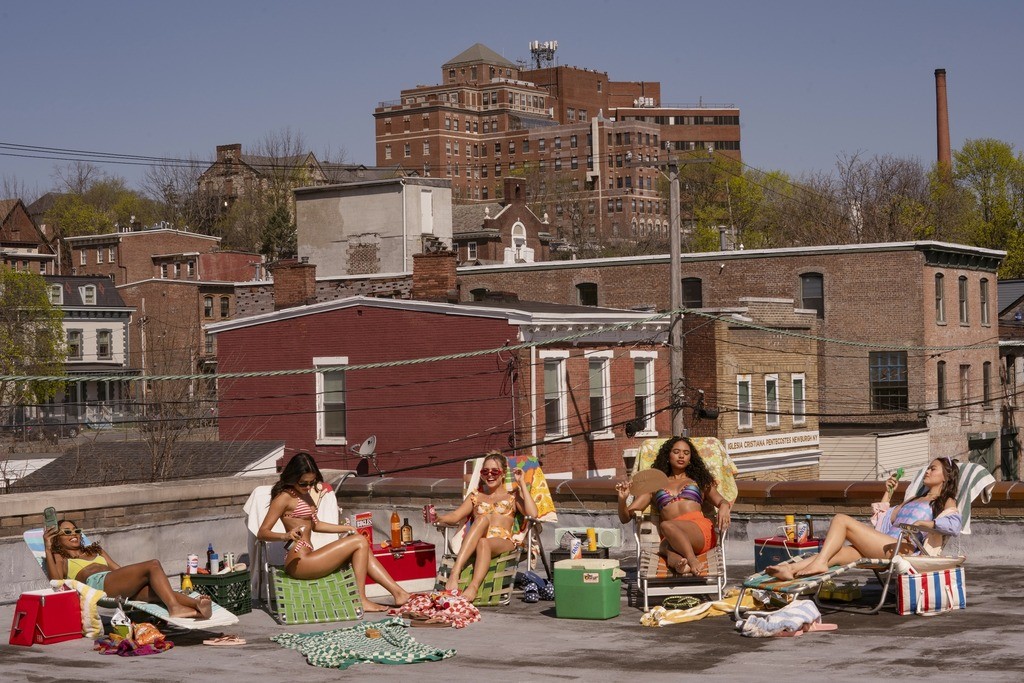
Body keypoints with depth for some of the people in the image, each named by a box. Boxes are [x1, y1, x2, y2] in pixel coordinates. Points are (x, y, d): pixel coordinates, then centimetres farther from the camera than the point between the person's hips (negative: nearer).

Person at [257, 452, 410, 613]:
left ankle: (399, 593, 6)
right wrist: (286, 536, -35)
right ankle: (360, 601, -9)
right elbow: (262, 533, -17)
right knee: (359, 542, -10)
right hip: (298, 561, -9)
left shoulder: (304, 493, 17)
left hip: (307, 556, 9)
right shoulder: (284, 498, -11)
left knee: (363, 549, 8)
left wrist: (345, 528, 22)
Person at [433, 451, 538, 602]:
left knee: (483, 543, -38)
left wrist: (522, 484, 7)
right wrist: (437, 518, -8)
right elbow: (455, 516, 14)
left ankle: (474, 587, -59)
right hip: (472, 543, 1)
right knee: (482, 519, -34)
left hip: (503, 542, -1)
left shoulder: (512, 495, 24)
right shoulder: (476, 496, 30)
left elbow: (532, 513, 4)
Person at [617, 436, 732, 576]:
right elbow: (625, 517, 26)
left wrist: (724, 507, -9)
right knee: (666, 546, -40)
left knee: (666, 525, -37)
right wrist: (622, 499, 4)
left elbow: (721, 501, 17)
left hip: (700, 530, -1)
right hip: (671, 538, 1)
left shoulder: (699, 481, 32)